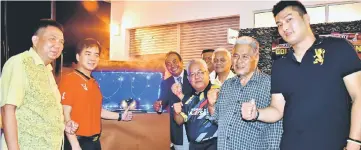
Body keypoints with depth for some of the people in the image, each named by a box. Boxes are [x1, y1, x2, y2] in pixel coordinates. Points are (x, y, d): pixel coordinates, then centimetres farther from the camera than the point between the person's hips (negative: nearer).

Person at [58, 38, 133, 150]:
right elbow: (65, 115, -17)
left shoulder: (94, 83, 10)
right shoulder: (69, 80, -13)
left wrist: (120, 116, 15)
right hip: (78, 141, -8)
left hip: (94, 141, 8)